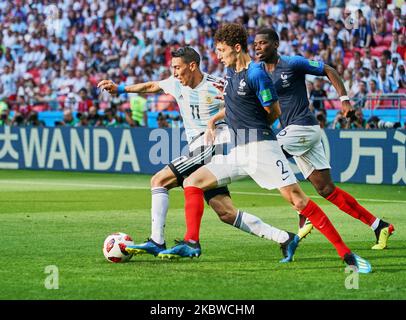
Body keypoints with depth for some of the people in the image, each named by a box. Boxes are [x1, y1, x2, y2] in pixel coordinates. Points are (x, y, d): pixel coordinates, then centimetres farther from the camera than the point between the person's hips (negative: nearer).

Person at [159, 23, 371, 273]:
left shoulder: (256, 74, -11)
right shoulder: (230, 71, 15)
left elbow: (274, 112, -3)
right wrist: (214, 119, 17)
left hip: (261, 147, -9)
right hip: (237, 152, 9)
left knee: (297, 199, -15)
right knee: (192, 182, 2)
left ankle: (346, 254, -14)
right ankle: (191, 242, -1)